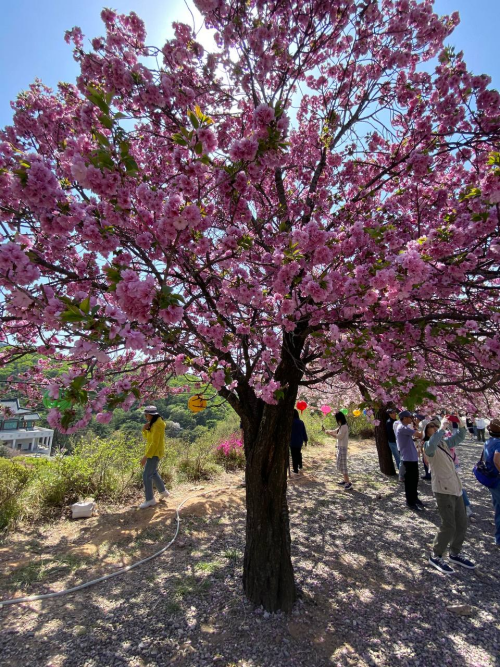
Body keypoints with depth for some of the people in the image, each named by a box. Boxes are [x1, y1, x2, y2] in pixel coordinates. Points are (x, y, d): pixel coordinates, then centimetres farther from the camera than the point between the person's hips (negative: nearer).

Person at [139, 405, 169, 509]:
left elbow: (155, 443, -25)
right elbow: (146, 437, 14)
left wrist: (145, 456, -24)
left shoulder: (157, 424, -22)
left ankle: (150, 500, 1)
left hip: (154, 453, -10)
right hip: (152, 452, 10)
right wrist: (144, 429, -6)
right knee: (153, 473, 22)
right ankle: (163, 491, 35)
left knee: (146, 475, -7)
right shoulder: (153, 423, 9)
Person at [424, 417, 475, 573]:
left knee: (462, 524, 15)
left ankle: (455, 554, 34)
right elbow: (432, 444, -38)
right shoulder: (428, 446, -14)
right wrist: (442, 428, -40)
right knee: (449, 526, -7)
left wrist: (461, 426, -2)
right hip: (443, 490, -8)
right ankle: (435, 556, 11)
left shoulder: (445, 442, 11)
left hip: (456, 488, 8)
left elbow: (459, 437, 18)